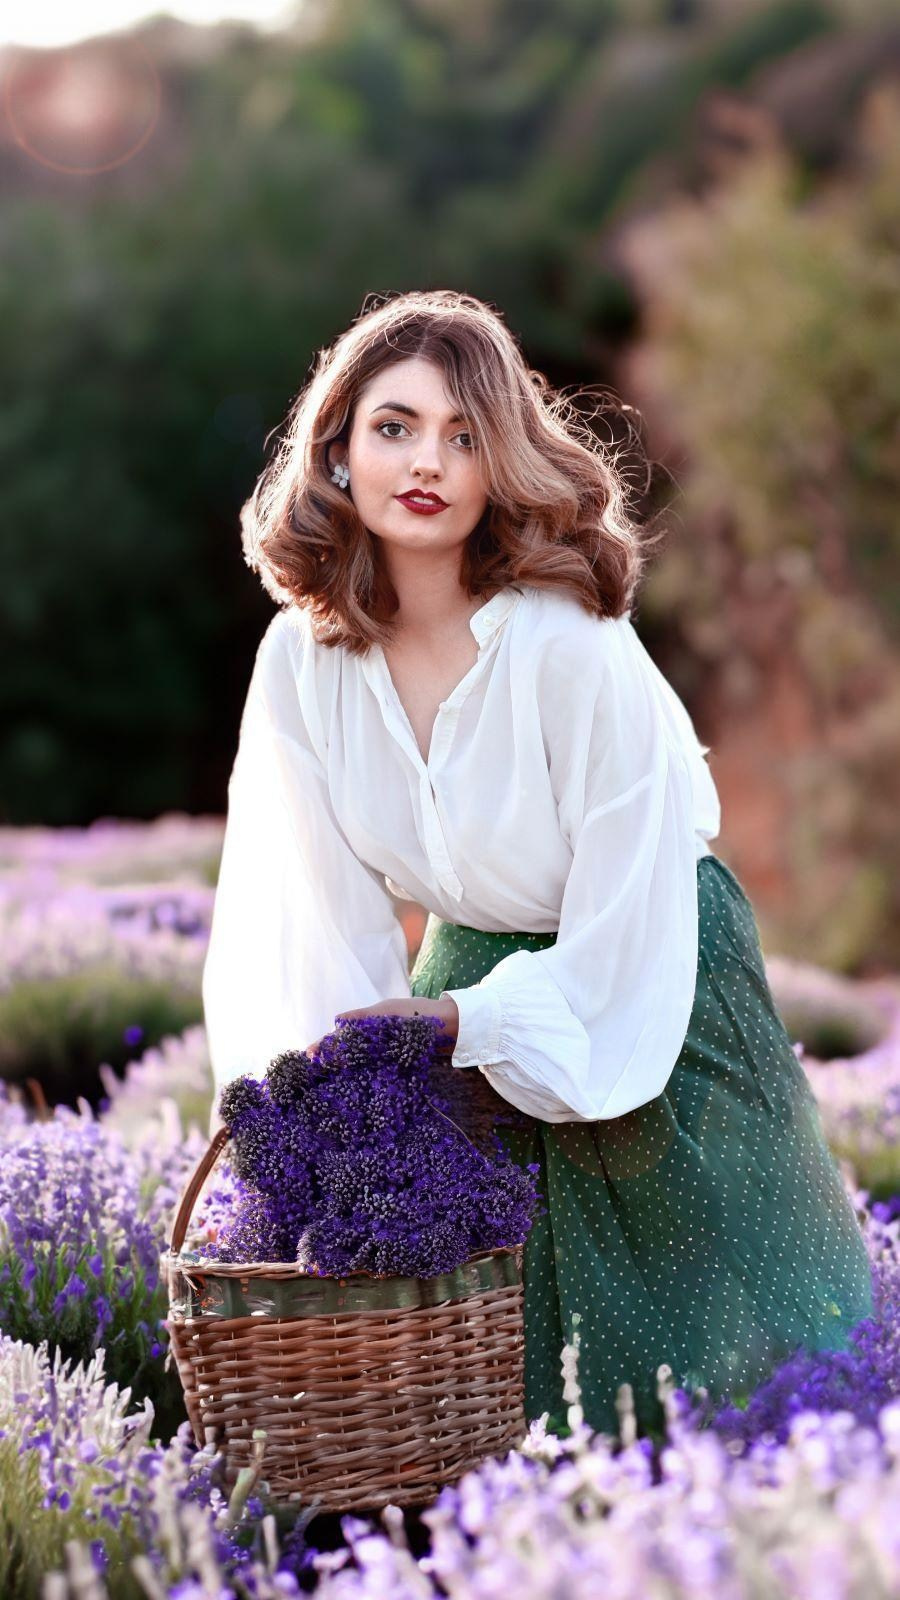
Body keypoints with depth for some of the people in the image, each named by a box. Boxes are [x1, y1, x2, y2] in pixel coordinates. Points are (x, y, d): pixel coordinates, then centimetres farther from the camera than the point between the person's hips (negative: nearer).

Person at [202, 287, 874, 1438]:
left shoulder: (570, 646, -27)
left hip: (647, 987, -4)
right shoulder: (304, 657, -12)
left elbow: (620, 921, -21)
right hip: (467, 974, 4)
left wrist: (464, 1023, -21)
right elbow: (322, 910, -6)